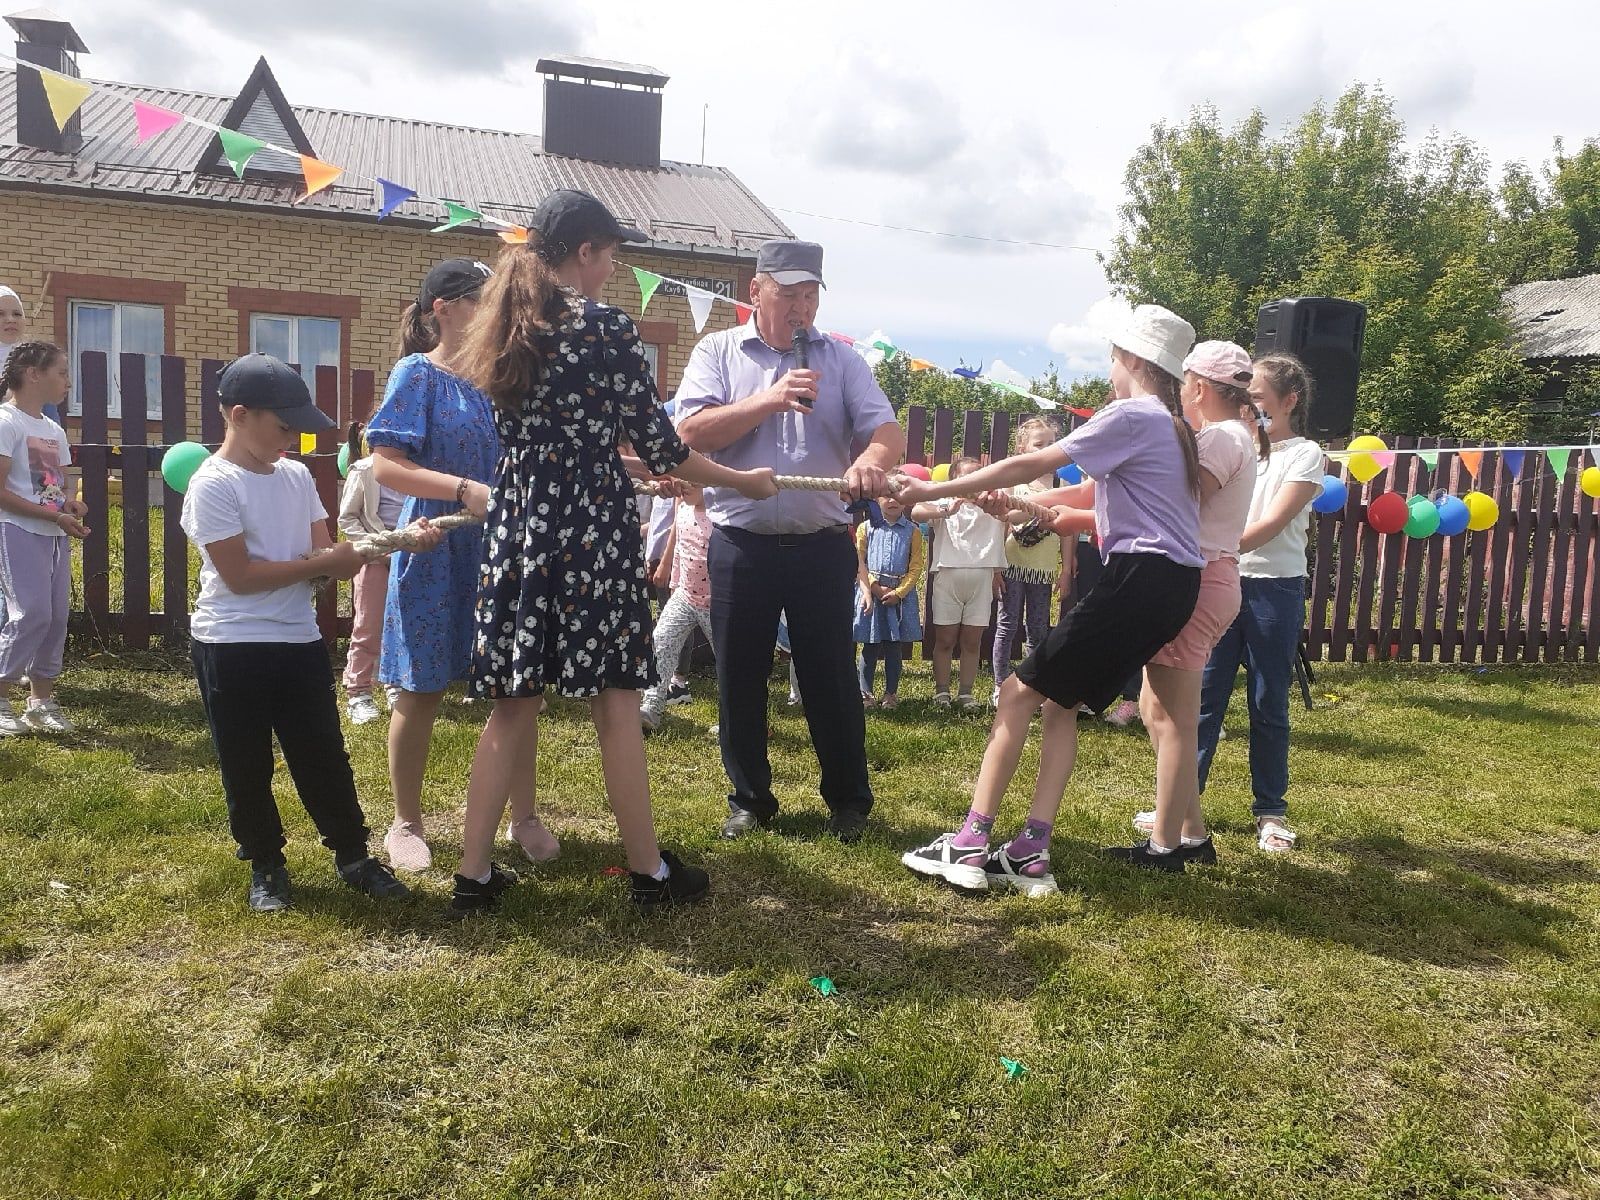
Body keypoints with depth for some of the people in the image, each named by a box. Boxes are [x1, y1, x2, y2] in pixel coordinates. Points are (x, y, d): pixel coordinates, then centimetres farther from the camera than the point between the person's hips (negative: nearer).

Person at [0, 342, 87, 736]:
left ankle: (41, 699, 16)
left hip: (54, 535, 8)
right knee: (31, 613, -13)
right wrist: (56, 516, -19)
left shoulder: (54, 430, 15)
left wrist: (72, 505, -1)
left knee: (57, 615, 6)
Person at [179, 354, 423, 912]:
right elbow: (239, 575, -18)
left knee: (324, 756, 12)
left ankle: (352, 855, 23)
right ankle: (266, 866, 25)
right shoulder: (213, 485, -13)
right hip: (231, 648, -5)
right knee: (246, 767, 8)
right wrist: (324, 562, -16)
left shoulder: (297, 477, 6)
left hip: (300, 641, 5)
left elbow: (328, 556, 3)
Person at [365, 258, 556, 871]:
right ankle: (406, 824, 24)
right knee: (421, 694, 7)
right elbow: (384, 465, -13)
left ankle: (523, 818, 22)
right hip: (437, 555, -4)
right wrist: (464, 490, -27)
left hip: (501, 552, 5)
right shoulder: (417, 373, -6)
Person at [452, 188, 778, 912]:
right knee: (615, 705, 2)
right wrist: (742, 480, 9)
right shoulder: (607, 328, -8)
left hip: (517, 529, 6)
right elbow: (659, 445, -6)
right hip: (592, 533, -6)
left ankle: (475, 874, 16)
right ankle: (648, 872, 14)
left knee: (511, 706, 11)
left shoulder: (504, 332, 12)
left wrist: (639, 468, 31)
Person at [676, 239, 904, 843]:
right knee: (740, 678, 9)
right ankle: (749, 798, 25)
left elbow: (888, 431, -5)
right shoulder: (718, 352, 4)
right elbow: (692, 431, -10)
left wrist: (872, 458, -28)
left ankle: (849, 800, 22)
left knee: (831, 679, 6)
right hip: (741, 543, 0)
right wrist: (769, 400, -17)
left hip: (822, 544, 0)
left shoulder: (841, 360, 6)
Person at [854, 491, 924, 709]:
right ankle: (865, 693, 10)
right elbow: (859, 562, 1)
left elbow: (916, 566, 0)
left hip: (901, 593, 0)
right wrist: (875, 587, -9)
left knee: (894, 646, 6)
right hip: (872, 590, 0)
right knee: (870, 645, 2)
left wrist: (898, 592, -11)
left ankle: (891, 693, 15)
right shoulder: (866, 528, 5)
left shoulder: (912, 531, 5)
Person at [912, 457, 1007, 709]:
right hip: (948, 574, -3)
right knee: (945, 639, 2)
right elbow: (916, 512, -14)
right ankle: (941, 691, 11)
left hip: (982, 577, 3)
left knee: (973, 641, 5)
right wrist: (946, 511, -26)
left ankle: (965, 693, 13)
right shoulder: (944, 500, 5)